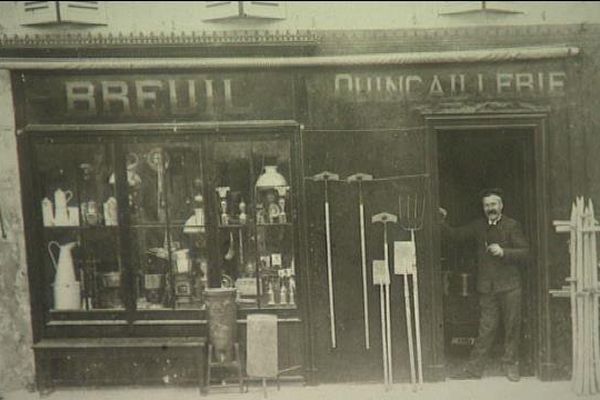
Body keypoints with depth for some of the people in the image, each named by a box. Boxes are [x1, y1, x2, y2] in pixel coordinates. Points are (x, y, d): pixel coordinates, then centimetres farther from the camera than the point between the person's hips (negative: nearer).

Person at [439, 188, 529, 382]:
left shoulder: (512, 225, -1)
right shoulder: (478, 226, 10)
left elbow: (524, 252, -5)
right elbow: (456, 235, 8)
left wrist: (503, 252, -18)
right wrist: (442, 222, -4)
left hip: (510, 286, -2)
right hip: (487, 287, 2)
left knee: (512, 326, 4)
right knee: (486, 328, 3)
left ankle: (511, 365, 18)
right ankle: (474, 368, 7)